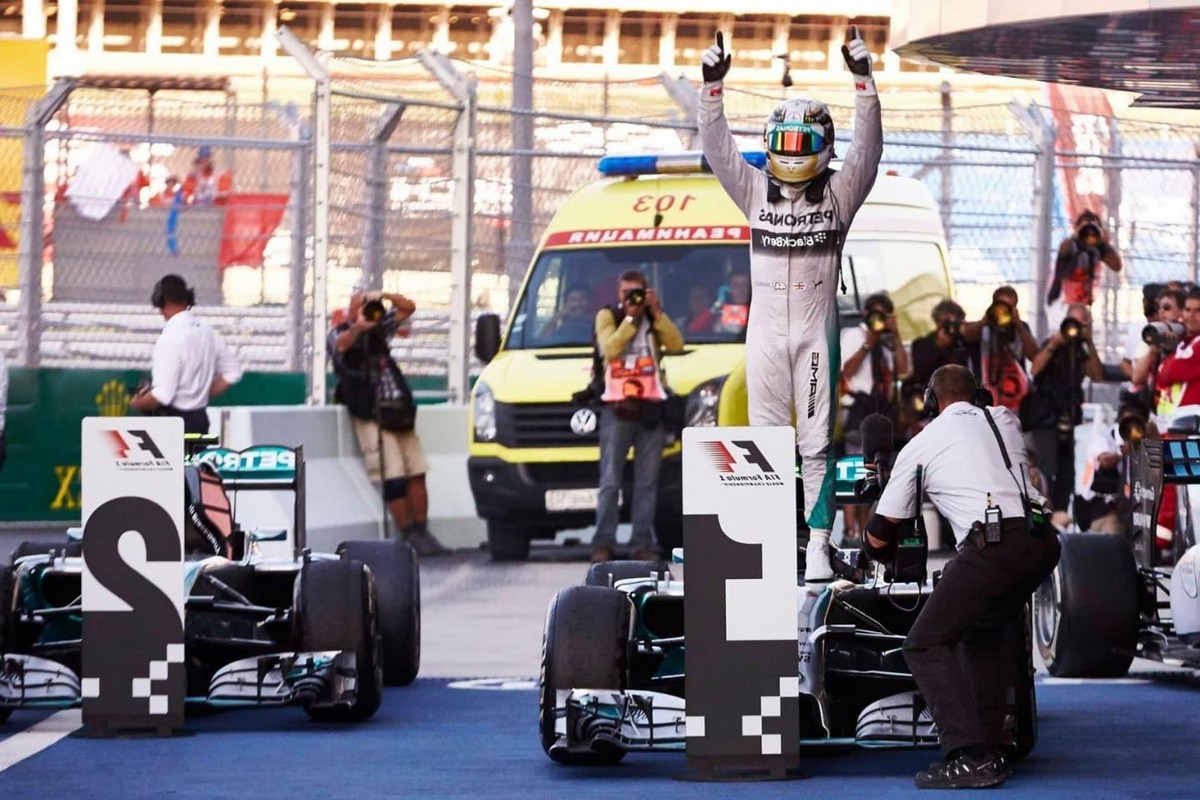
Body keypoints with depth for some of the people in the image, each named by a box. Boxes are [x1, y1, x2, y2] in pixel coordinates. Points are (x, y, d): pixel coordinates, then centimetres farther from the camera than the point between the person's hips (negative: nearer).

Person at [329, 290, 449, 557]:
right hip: (371, 416, -6)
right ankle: (409, 536, -10)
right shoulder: (342, 333, 3)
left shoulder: (378, 327, 19)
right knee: (394, 479, -12)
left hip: (399, 413, 6)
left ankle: (422, 532, 2)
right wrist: (357, 327, -41)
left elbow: (409, 308, 19)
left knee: (416, 474, 0)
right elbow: (340, 344, -21)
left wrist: (385, 296, 1)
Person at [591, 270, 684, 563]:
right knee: (610, 480, -6)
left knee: (647, 482, 1)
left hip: (651, 408, 3)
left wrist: (657, 313, -6)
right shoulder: (607, 317, 8)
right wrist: (630, 319, -11)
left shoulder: (655, 320, 16)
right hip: (617, 408, -3)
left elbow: (676, 344, -1)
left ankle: (643, 544, 3)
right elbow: (609, 349, -10)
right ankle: (603, 543, -6)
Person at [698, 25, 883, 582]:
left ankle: (818, 545, -4)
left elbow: (867, 145, -7)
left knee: (816, 440, -2)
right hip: (765, 327, 2)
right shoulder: (755, 191, 7)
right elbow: (717, 145, 0)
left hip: (815, 329, -2)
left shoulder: (839, 194, 3)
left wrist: (863, 82, -18)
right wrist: (713, 86, -12)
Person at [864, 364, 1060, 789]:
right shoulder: (1006, 421, 26)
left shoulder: (920, 446, 14)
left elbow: (879, 537, 19)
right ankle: (992, 750, 19)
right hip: (1043, 541, 6)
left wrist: (879, 550, 43)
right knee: (982, 633, 27)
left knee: (925, 644, 0)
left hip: (994, 545, -6)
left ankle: (971, 757, -15)